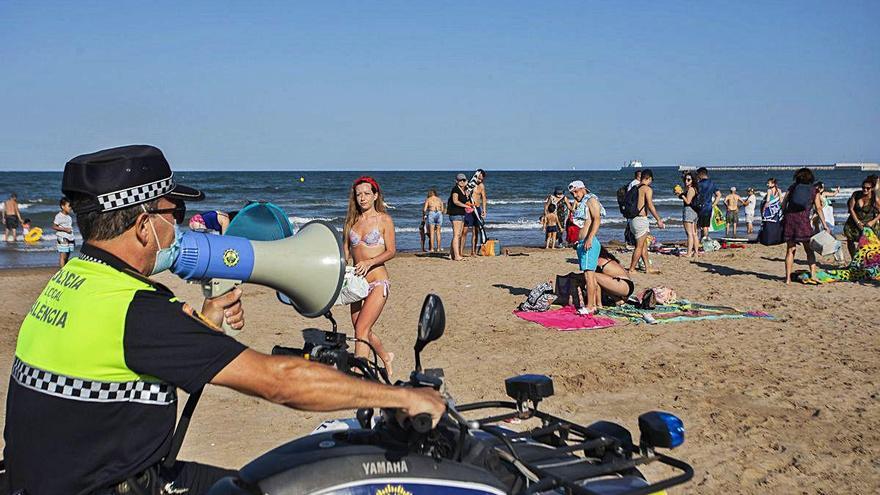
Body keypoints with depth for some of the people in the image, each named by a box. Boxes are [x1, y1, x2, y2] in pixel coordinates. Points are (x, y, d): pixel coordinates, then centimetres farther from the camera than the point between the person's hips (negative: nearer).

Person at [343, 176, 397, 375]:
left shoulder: (384, 220, -3)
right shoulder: (352, 220, 10)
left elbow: (391, 251, -6)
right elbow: (346, 249, 13)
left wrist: (370, 262, -20)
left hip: (377, 280, -6)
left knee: (361, 329, -15)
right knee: (364, 330, 15)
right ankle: (386, 356, 41)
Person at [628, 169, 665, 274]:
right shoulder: (647, 189, -10)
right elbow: (650, 205, -18)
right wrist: (659, 220, -12)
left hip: (633, 218, 8)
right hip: (641, 219, -8)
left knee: (644, 245, 16)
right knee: (639, 246, 0)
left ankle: (648, 268, 20)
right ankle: (631, 269, 2)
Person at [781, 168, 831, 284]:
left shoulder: (792, 187, 11)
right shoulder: (813, 191, 10)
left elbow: (783, 204, 5)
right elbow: (819, 209, 4)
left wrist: (784, 217, 15)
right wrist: (825, 225, 5)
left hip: (789, 218, 1)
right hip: (803, 219, -1)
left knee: (790, 249, 7)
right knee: (809, 250, 11)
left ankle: (788, 278, 4)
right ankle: (813, 275, 2)